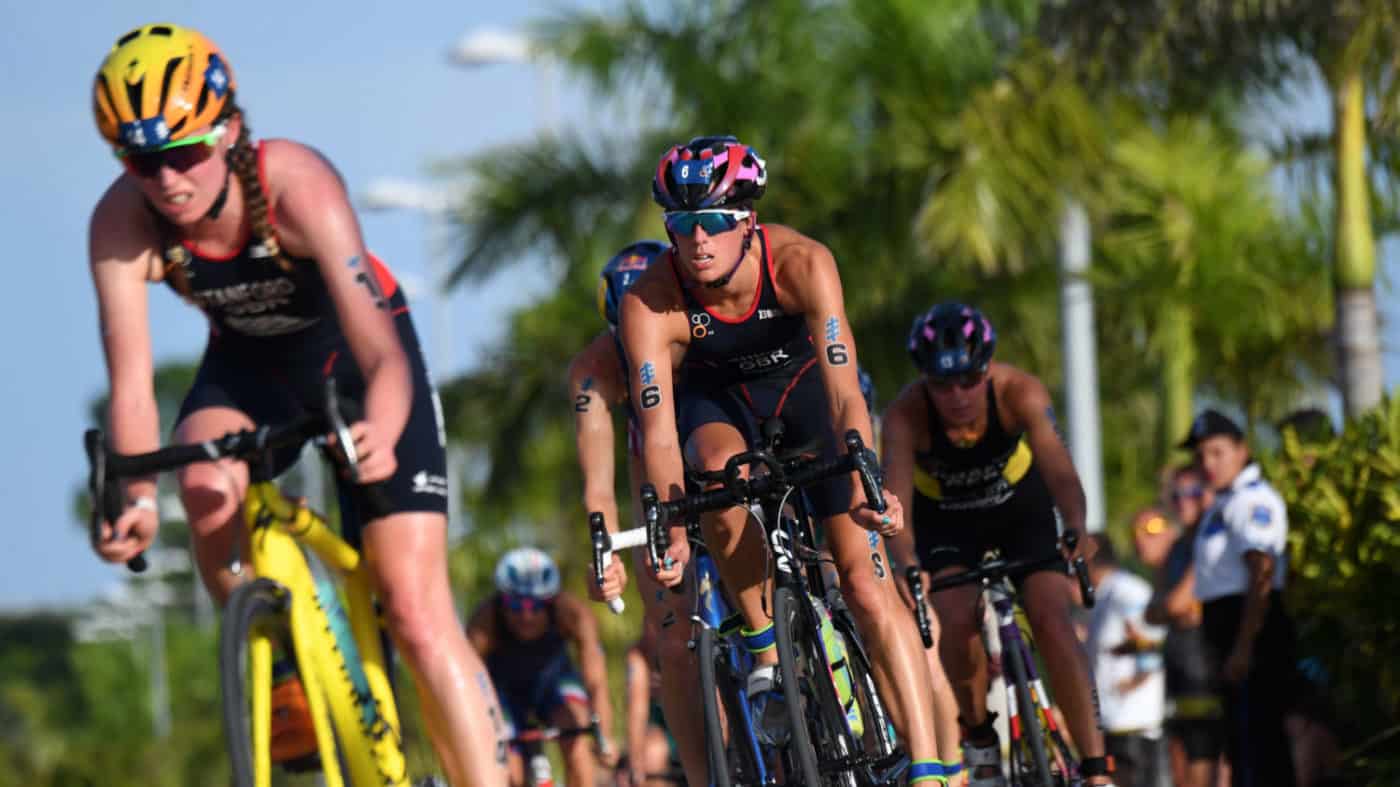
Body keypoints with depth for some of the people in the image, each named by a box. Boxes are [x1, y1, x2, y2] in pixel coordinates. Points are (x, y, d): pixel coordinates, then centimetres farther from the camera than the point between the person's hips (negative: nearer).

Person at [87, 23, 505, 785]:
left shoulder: (295, 183, -36)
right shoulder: (122, 223, -27)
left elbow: (382, 352, -42)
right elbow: (130, 387, -29)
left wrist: (382, 435, -63)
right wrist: (136, 496, -48)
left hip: (346, 352, -3)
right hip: (248, 361, 3)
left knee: (415, 608, -13)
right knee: (206, 488, -32)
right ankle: (282, 674, -10)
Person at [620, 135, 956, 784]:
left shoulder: (801, 263, -34)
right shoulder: (649, 304, -31)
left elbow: (844, 394, -40)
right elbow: (659, 431, -33)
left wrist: (865, 489, -55)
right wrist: (672, 531, -49)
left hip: (802, 386, 0)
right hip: (717, 399, 0)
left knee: (869, 589, -12)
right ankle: (766, 654, -18)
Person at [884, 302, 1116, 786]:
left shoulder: (1019, 392, -32)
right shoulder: (906, 415, -33)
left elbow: (1058, 469, -43)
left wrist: (1076, 531, -62)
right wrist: (907, 565, -60)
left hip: (1020, 506, 0)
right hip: (946, 523, 0)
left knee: (1052, 621, -17)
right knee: (958, 620, -24)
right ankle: (979, 738, 1)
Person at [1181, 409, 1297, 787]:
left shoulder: (1252, 500, -11)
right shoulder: (1223, 504, 21)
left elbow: (1261, 574, -20)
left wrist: (1244, 646, -25)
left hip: (1255, 629, -11)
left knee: (1256, 736, -13)